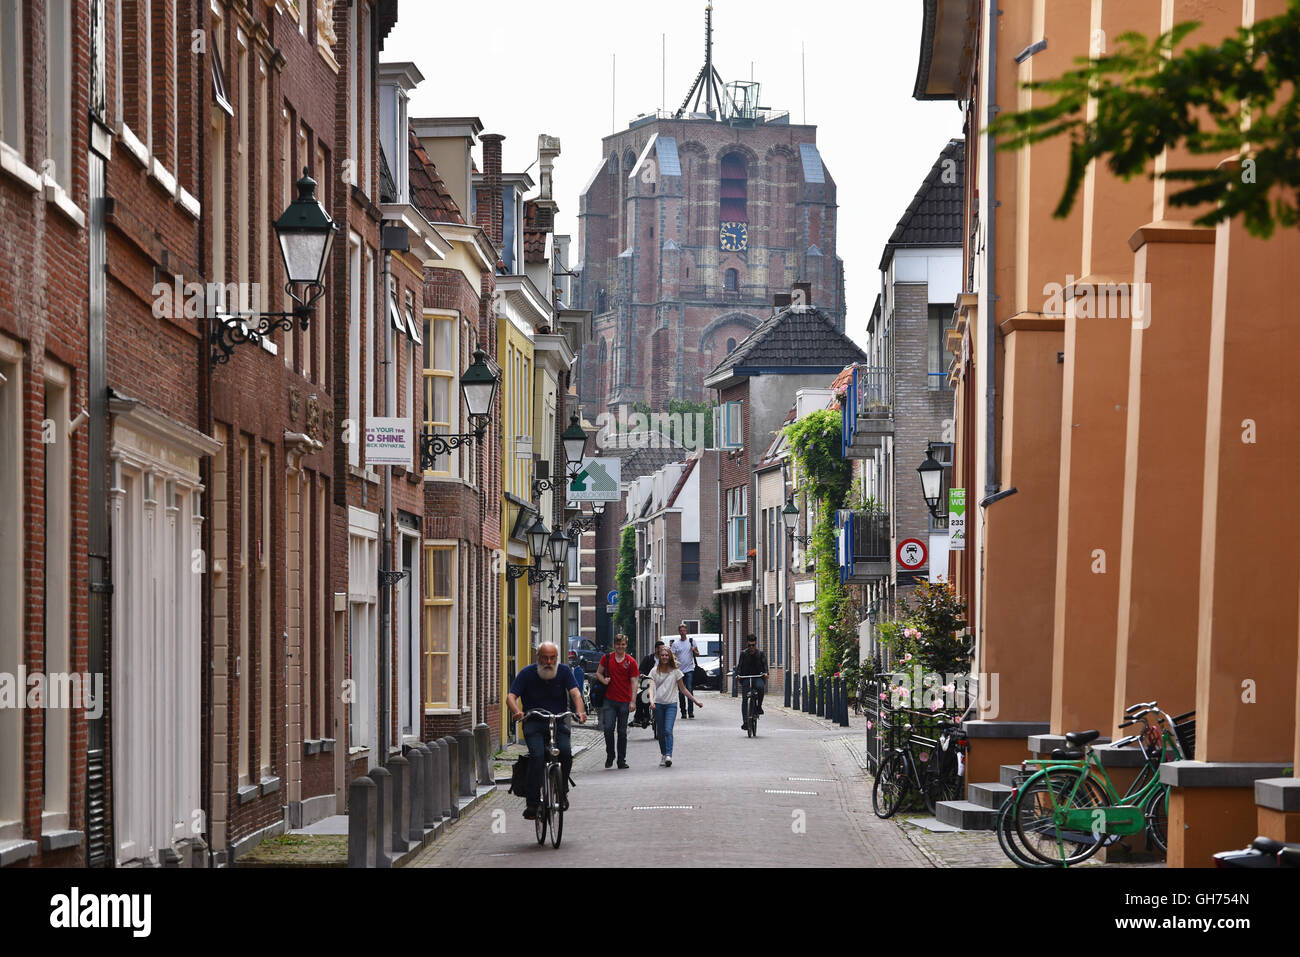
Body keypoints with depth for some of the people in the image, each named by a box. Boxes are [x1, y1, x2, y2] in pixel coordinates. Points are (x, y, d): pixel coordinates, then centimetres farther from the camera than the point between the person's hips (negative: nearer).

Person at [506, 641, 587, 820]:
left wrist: (580, 711, -31)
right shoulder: (527, 674, -3)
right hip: (534, 724, -1)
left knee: (566, 752, -26)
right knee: (537, 755, -26)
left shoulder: (564, 671, 1)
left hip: (558, 724, 1)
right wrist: (517, 712, -33)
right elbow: (511, 697, -10)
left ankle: (562, 790, -1)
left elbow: (575, 693, -10)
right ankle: (532, 802, -22)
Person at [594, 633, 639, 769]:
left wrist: (632, 701, -9)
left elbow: (633, 682, -1)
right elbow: (598, 673, 16)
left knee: (622, 732, 6)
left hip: (624, 701, -1)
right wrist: (603, 680, -7)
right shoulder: (607, 658, 5)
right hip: (609, 700, 1)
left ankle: (622, 761, 13)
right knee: (608, 728, -9)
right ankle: (610, 755, 11)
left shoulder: (631, 662, 0)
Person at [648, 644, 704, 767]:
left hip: (671, 704, -2)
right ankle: (663, 755, 18)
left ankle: (668, 756, -23)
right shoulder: (655, 671, 4)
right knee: (661, 732, 6)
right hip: (658, 704, 2)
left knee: (668, 730, -17)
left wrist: (695, 700, 5)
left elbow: (683, 689, 9)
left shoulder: (675, 671, 3)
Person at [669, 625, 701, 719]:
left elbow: (697, 654, 14)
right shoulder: (675, 643, 5)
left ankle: (691, 711, -11)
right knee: (681, 693, 4)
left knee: (689, 690, -12)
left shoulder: (691, 640, 7)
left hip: (689, 669, -1)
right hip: (679, 670, 1)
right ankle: (683, 712, 10)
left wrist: (694, 651, -8)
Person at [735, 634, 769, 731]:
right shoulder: (743, 654, 8)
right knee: (745, 699, -11)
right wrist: (738, 674, -18)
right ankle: (745, 721, -10)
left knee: (761, 687, -35)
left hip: (758, 676, 0)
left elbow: (764, 664, -3)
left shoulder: (760, 654, 7)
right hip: (746, 678, 1)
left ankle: (759, 707, -13)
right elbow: (739, 665, 1)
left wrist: (765, 672, -23)